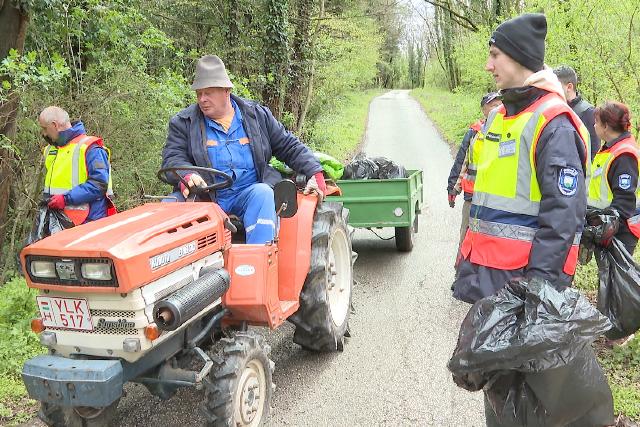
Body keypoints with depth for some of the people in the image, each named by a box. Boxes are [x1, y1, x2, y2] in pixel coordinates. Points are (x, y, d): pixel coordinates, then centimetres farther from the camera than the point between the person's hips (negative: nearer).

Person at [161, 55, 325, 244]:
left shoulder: (257, 115, 13)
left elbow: (290, 147, 17)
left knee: (262, 193, -33)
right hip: (205, 197, 0)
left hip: (249, 194, 0)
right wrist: (186, 175, -23)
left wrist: (315, 172, 4)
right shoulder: (183, 123, 10)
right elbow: (172, 159, 1)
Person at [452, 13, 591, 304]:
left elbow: (563, 215, -20)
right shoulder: (497, 117, 13)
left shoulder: (554, 125, -15)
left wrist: (539, 282, -23)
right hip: (482, 266, 9)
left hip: (520, 276, -9)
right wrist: (466, 260, 22)